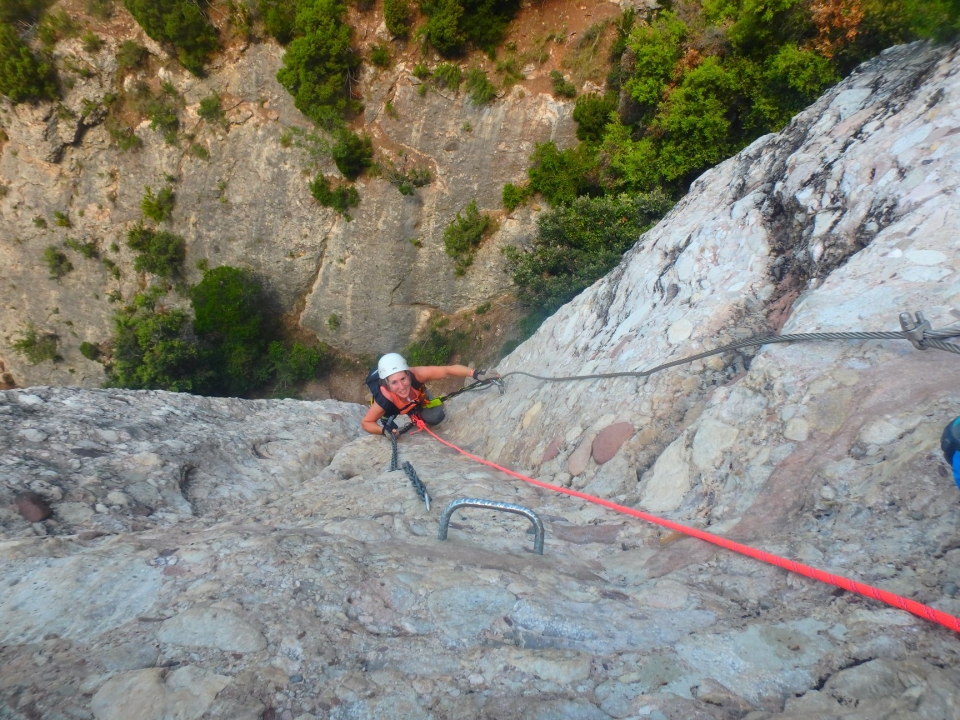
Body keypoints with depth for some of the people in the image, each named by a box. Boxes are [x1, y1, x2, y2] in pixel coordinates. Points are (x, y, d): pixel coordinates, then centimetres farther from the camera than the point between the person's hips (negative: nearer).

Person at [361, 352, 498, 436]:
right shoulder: (384, 399, -46)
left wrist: (476, 373, -51)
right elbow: (366, 422, -31)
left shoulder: (416, 374, -46)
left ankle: (414, 413, 28)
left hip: (415, 397, 1)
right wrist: (384, 430, -50)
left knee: (435, 417, -6)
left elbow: (449, 370, -40)